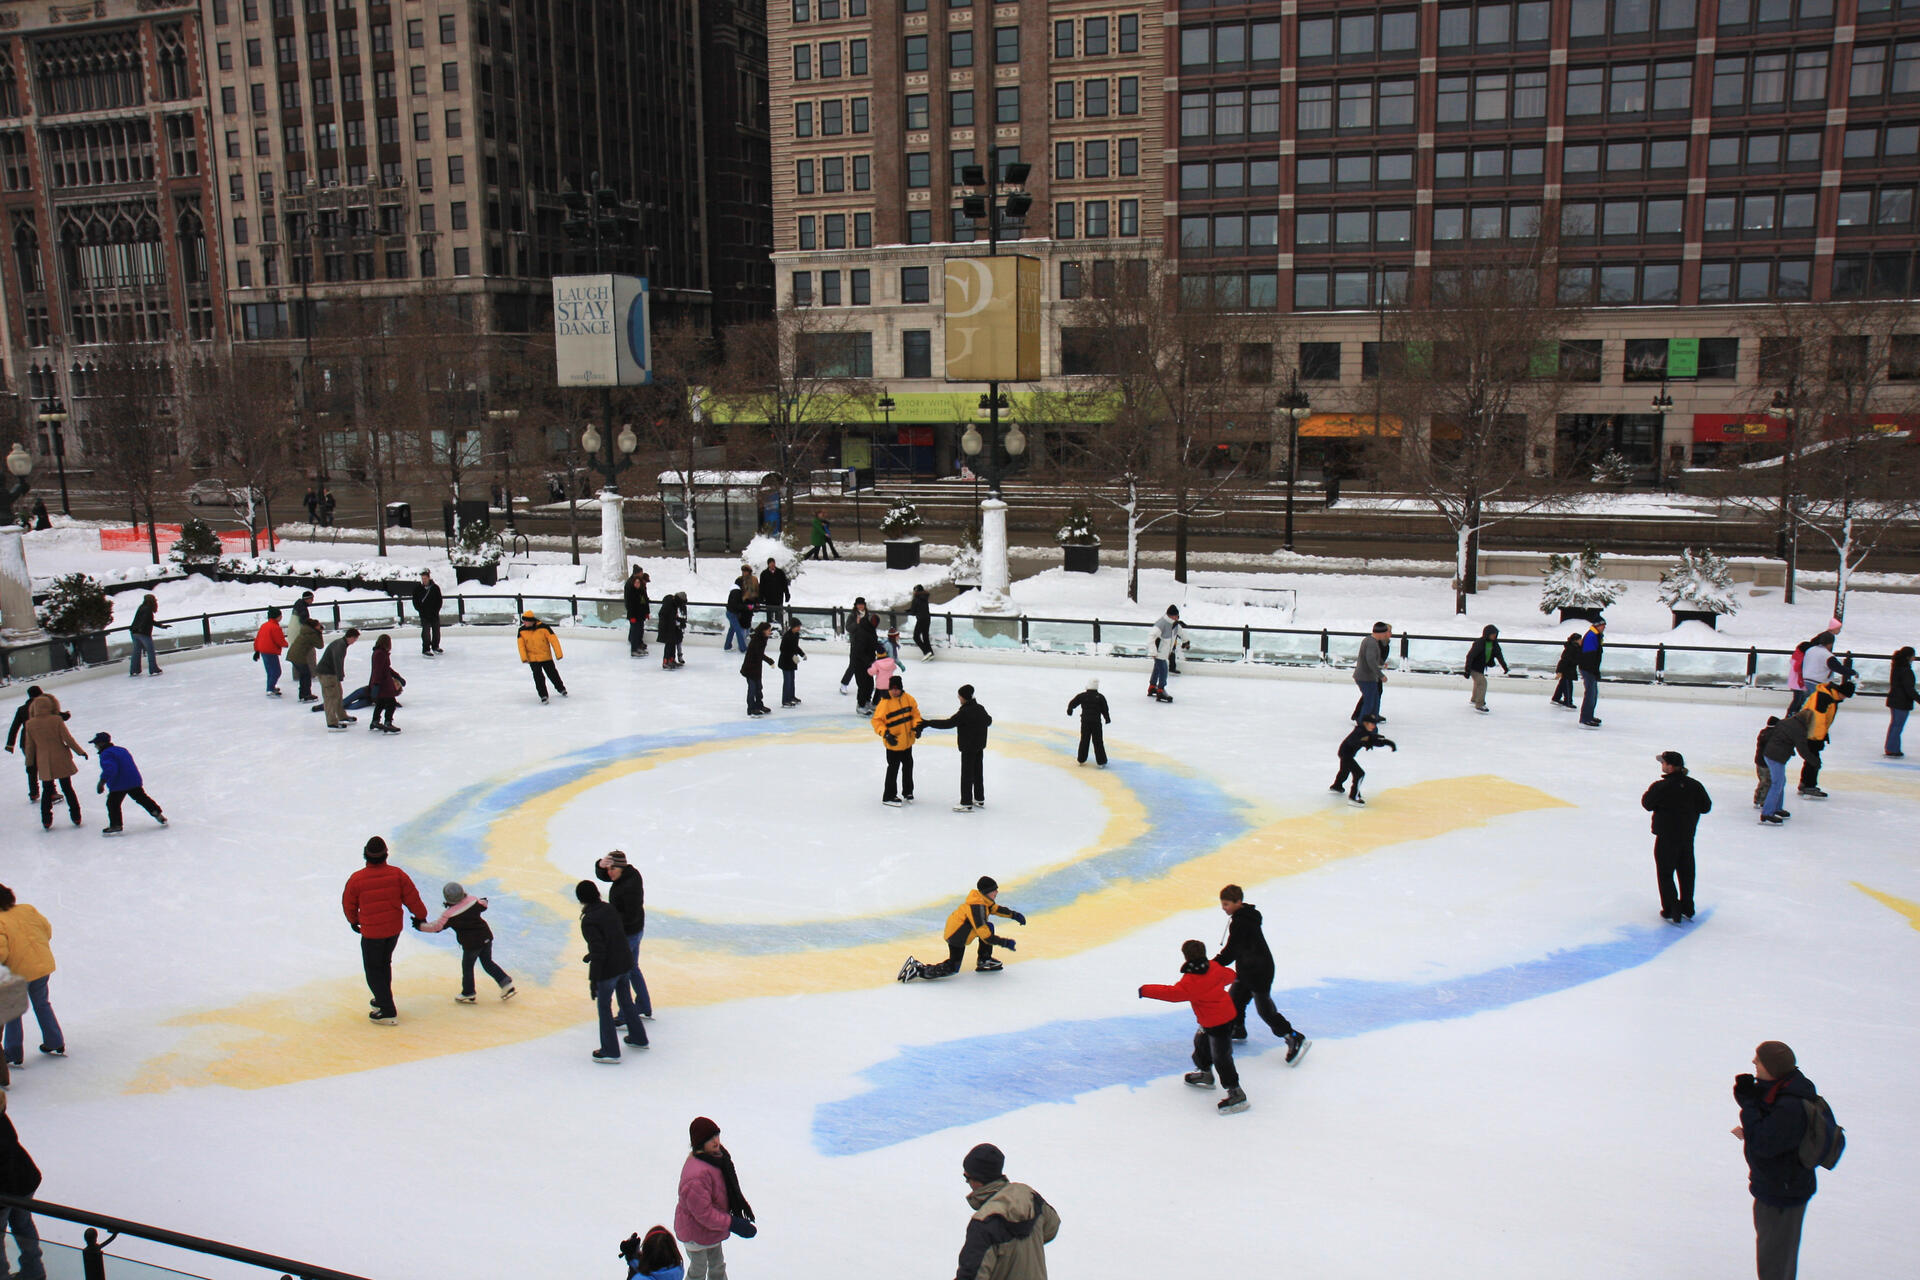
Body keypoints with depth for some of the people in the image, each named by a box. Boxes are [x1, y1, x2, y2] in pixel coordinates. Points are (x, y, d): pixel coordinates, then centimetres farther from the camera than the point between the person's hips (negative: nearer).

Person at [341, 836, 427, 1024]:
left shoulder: (356, 879, -16)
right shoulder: (397, 874, -11)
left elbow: (349, 905, 0)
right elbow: (412, 898, -3)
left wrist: (353, 921, 21)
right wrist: (420, 916, 15)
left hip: (371, 932, -4)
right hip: (394, 929, 4)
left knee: (373, 970, 9)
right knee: (384, 963, 25)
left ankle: (388, 1012, 7)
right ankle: (382, 999, 41)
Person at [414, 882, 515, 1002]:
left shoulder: (449, 915, -15)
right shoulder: (472, 900, -4)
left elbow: (436, 926, -8)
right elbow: (483, 905, 15)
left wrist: (420, 925, 5)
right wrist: (483, 901, 38)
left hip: (471, 944, -5)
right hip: (486, 937, 5)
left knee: (467, 967, 13)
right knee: (487, 962, 19)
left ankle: (468, 994, 22)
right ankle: (506, 982, 9)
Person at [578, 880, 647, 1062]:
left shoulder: (589, 921, -22)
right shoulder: (609, 908, 1)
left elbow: (598, 950, -23)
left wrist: (593, 979, -17)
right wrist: (591, 955, 25)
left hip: (608, 968, -7)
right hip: (625, 962, 7)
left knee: (604, 1007, 8)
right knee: (626, 1000, 23)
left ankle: (610, 1051, 17)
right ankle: (638, 1038, 38)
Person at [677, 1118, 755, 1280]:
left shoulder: (717, 1155, -10)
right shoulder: (696, 1175, -39)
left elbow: (729, 1184, 8)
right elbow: (703, 1212, -34)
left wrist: (740, 1203, 1)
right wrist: (732, 1224, -30)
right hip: (696, 1233, -8)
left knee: (717, 1264, 29)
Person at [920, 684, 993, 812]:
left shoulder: (964, 713, -23)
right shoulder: (980, 709, 1)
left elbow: (948, 723, -26)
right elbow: (988, 721, 19)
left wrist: (928, 723, -24)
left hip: (968, 748, -8)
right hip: (980, 746, 8)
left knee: (967, 774, -1)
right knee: (978, 772, 17)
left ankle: (966, 804, 2)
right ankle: (980, 799, 27)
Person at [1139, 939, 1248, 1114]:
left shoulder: (1191, 981, -27)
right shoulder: (1213, 967, -2)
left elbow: (1174, 993, -33)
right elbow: (1227, 974, 16)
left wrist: (1147, 990, -27)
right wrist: (1233, 978, 42)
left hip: (1219, 1023, -10)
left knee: (1221, 1057, -5)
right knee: (1201, 1042, 27)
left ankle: (1236, 1094, -1)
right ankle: (1205, 1074, 46)